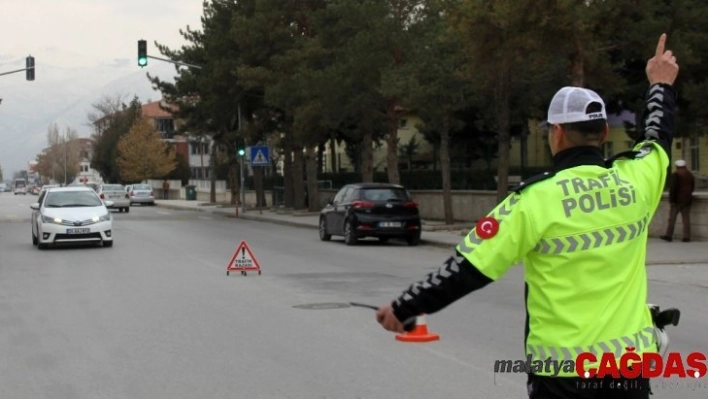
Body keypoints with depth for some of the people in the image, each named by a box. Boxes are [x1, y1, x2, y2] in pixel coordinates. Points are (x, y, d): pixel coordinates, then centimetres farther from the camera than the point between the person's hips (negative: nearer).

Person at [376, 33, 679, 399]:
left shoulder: (537, 198, -15)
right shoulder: (635, 179, -3)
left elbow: (467, 267, -14)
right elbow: (658, 135, 21)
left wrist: (403, 308, -3)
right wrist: (661, 84, 40)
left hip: (563, 368, -4)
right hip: (631, 361, 4)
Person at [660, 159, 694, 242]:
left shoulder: (675, 175, -11)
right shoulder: (690, 175, 10)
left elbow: (672, 188, -16)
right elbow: (693, 187, 18)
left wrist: (671, 199, -12)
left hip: (678, 200, -6)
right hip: (687, 199, 6)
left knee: (672, 218, 1)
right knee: (686, 218, 5)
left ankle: (669, 235, 2)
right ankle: (687, 237, 1)